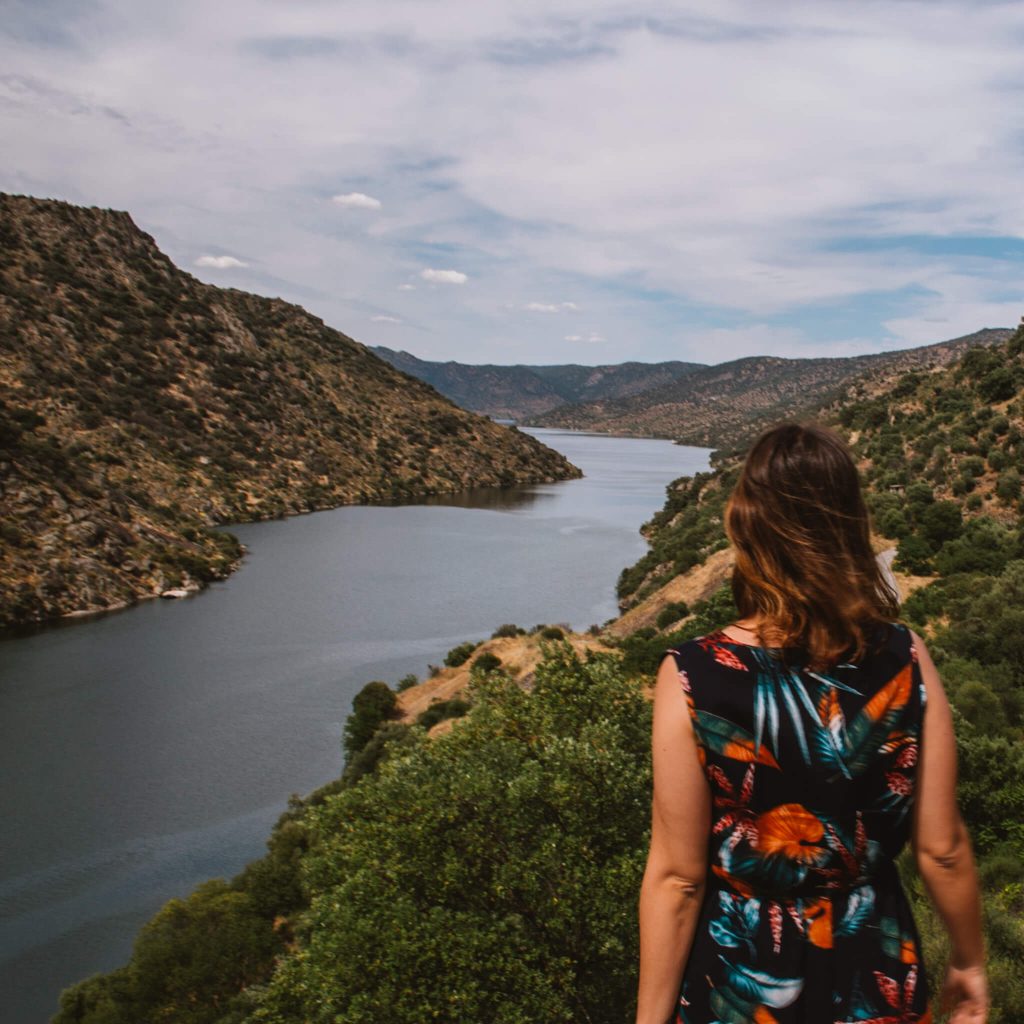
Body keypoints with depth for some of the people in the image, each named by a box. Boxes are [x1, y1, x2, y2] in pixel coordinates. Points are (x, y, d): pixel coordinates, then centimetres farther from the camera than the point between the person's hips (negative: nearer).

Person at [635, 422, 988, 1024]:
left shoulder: (693, 677, -23)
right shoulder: (905, 660, -15)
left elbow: (677, 879, -17)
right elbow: (943, 849, -7)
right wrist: (969, 961, 11)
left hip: (745, 974, -2)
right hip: (874, 964, 2)